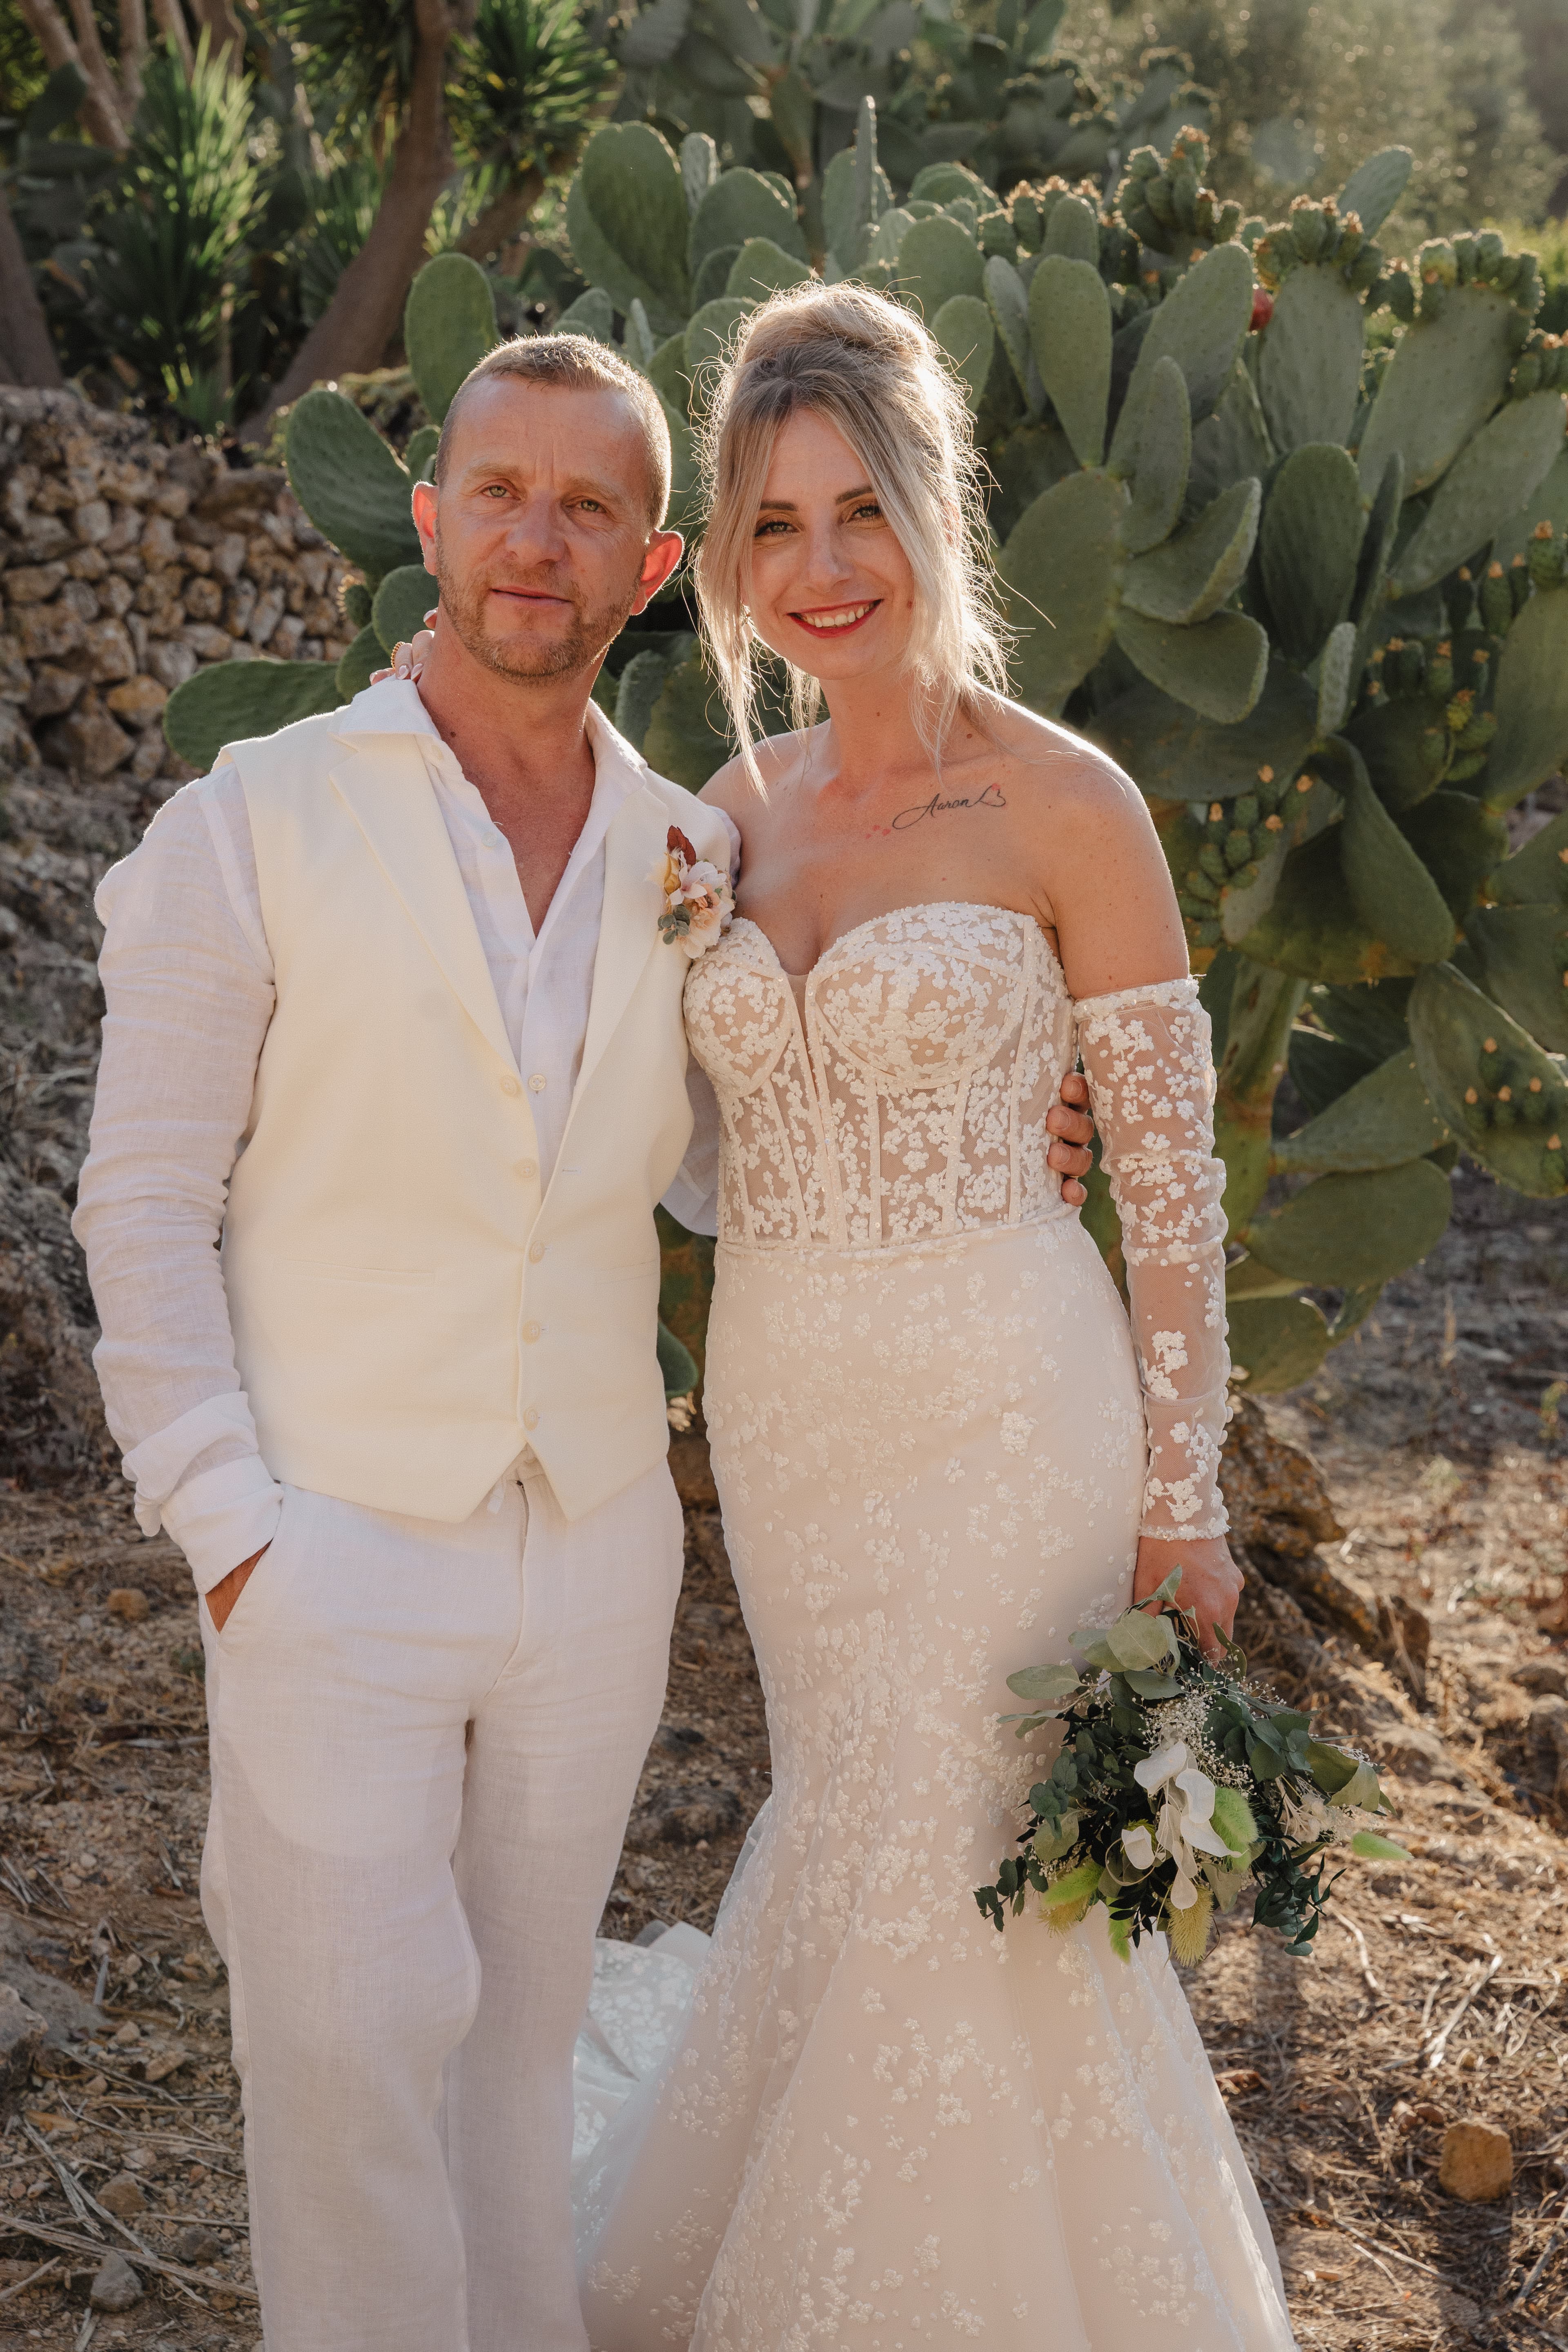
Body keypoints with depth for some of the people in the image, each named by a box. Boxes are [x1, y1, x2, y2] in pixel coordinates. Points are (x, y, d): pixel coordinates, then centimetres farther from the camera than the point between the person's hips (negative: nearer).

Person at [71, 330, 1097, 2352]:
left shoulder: (694, 857, 5)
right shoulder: (254, 825, -7)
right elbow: (149, 1203, -7)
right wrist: (224, 1523, -12)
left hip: (597, 1544, 4)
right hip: (334, 1550, -3)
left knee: (521, 2030, 18)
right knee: (353, 2049, 1)